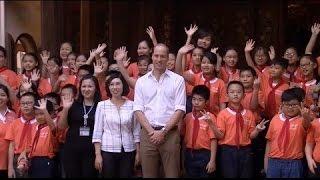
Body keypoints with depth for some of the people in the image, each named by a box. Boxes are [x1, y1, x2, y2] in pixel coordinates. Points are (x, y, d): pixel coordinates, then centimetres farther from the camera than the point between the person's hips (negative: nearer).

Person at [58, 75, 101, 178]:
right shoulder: (74, 105, 4)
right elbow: (61, 126, 4)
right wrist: (65, 109, -9)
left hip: (92, 151, -2)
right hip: (72, 149, 2)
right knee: (72, 175, 9)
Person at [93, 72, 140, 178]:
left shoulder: (132, 105, 3)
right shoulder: (102, 105, 0)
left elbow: (136, 131, 6)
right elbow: (97, 131, -1)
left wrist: (138, 152, 3)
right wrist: (97, 154, -7)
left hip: (128, 151, 1)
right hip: (108, 150, -1)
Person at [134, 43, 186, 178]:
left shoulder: (177, 80, 3)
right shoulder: (141, 81, 9)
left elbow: (180, 110, -3)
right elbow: (138, 110, 4)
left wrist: (163, 131, -9)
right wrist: (151, 132, -7)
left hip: (170, 134, -2)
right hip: (147, 134, 2)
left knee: (172, 174, -1)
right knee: (148, 175, 5)